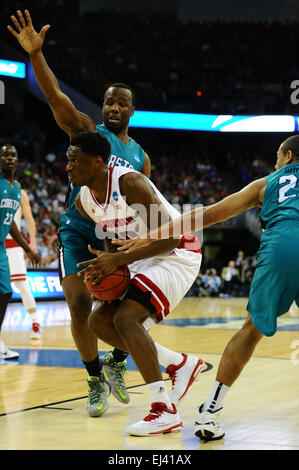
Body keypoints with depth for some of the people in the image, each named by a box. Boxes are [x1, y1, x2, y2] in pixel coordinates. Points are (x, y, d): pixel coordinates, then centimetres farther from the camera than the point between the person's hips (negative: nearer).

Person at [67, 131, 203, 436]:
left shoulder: (130, 183, -26)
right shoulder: (83, 201, 0)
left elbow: (168, 239, -28)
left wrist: (118, 260, -32)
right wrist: (102, 264, -5)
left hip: (177, 254, -9)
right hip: (144, 259, 10)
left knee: (126, 317, -25)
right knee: (99, 322, 4)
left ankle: (165, 411, -25)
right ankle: (181, 365, 15)